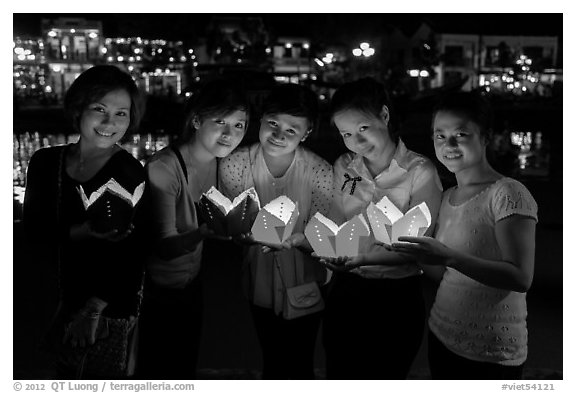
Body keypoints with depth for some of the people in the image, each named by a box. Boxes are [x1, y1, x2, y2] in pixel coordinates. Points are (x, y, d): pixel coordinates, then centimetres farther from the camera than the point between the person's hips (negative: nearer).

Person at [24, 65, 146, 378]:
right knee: (66, 377, 18)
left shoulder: (131, 174, -13)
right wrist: (80, 233, -23)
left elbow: (132, 255, -16)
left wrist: (93, 310, -24)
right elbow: (35, 233, -4)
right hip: (60, 302, 4)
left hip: (113, 308, -4)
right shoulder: (45, 163, -1)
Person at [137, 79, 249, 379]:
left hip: (191, 285, 6)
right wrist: (207, 230, -45)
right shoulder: (163, 168, -24)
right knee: (156, 376, 5)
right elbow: (165, 246, -29)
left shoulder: (218, 162, -4)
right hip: (155, 293, -6)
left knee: (186, 372, 19)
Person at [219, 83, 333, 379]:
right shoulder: (234, 166, -15)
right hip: (260, 282, 2)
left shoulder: (321, 173, -21)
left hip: (305, 285, -2)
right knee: (272, 362, 21)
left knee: (299, 365, 11)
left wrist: (295, 239, -36)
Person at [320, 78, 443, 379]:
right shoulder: (343, 168, 4)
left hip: (397, 297, -4)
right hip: (345, 291, 4)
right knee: (338, 378, 15)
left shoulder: (420, 171, -12)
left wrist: (364, 258, -27)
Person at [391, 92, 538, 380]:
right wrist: (413, 249, -3)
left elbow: (521, 278, -22)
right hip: (441, 334, 6)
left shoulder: (508, 194, -13)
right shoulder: (448, 197, 9)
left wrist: (449, 257, -29)